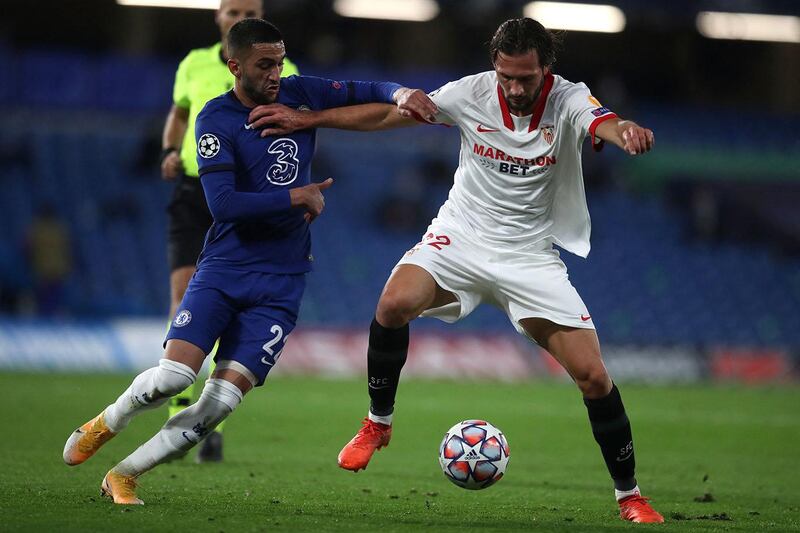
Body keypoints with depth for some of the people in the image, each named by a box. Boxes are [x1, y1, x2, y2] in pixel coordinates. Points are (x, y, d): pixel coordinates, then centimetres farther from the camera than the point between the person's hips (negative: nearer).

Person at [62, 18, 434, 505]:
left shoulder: (299, 94, 5)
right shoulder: (217, 119, -10)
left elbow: (362, 92, 14)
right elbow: (223, 204, -19)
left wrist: (399, 94, -7)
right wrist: (298, 196, -15)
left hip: (281, 282, 3)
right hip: (223, 268, -3)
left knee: (223, 400, -10)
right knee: (173, 375, -20)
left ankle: (124, 475, 5)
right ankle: (106, 424, 13)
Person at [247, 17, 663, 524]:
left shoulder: (569, 101, -15)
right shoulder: (473, 92, -9)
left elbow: (606, 125, -38)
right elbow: (389, 114, 1)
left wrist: (627, 132, -63)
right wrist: (308, 118, -3)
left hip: (531, 255, -1)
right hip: (461, 236, 1)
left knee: (593, 376, -10)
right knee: (395, 303, -29)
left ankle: (629, 495, 10)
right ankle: (378, 424, -4)